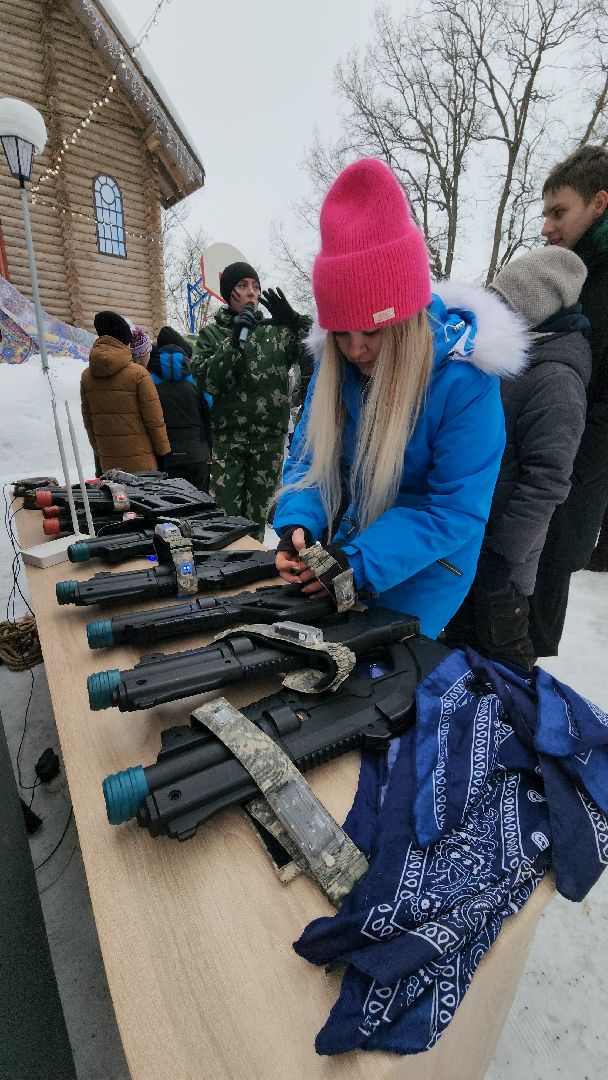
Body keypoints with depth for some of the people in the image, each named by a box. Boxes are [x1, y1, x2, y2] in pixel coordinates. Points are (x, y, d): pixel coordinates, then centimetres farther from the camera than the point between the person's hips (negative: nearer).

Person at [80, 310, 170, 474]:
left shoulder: (86, 376, 5)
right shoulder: (138, 374, -11)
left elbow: (88, 421, 11)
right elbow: (154, 419, -10)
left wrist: (98, 454, 20)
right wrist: (163, 452, 1)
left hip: (108, 462, 5)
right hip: (141, 461, -4)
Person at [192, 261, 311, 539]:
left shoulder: (277, 329, 9)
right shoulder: (212, 333, 6)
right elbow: (206, 381, -9)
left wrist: (295, 322, -17)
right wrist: (234, 341, -16)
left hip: (271, 438, 1)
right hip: (228, 438, -1)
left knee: (257, 515, 11)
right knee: (226, 514, -1)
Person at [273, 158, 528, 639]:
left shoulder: (466, 380, -23)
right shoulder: (335, 362, -6)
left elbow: (456, 510, -23)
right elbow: (309, 455, -2)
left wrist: (360, 563, -31)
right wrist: (297, 525, -21)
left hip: (417, 576, -5)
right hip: (339, 553, 6)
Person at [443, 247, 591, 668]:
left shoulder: (555, 379, -17)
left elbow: (546, 481, -20)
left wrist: (503, 553, -19)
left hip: (498, 553, -8)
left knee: (502, 653, 11)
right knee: (458, 638, 24)